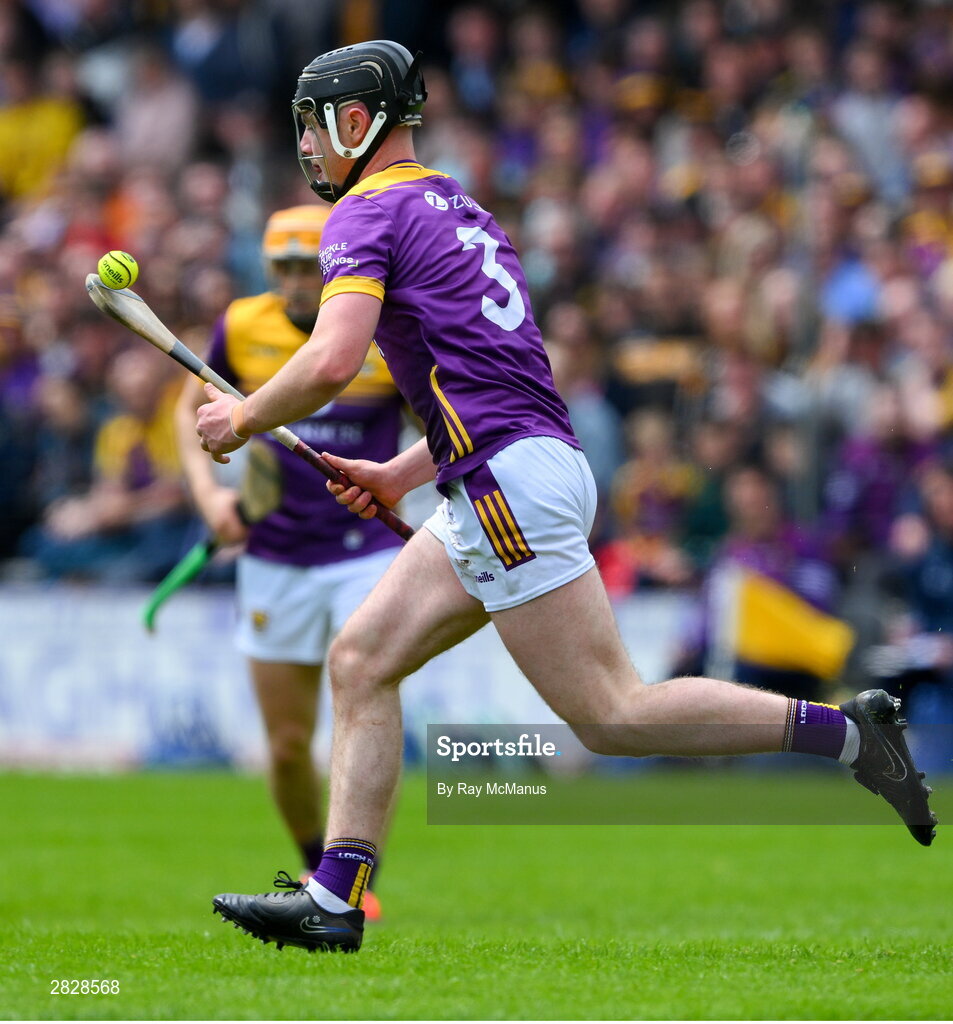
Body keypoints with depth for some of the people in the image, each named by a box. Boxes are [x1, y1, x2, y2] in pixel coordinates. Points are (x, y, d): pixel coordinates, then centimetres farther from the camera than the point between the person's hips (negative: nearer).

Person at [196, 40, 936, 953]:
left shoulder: (368, 214, -4)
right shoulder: (461, 211, 25)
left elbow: (331, 364, -18)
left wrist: (241, 419, -1)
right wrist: (397, 475, 26)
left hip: (510, 482, -10)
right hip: (508, 481, 10)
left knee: (608, 715, -11)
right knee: (360, 660, 9)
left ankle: (841, 731, -13)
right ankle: (333, 899, 5)